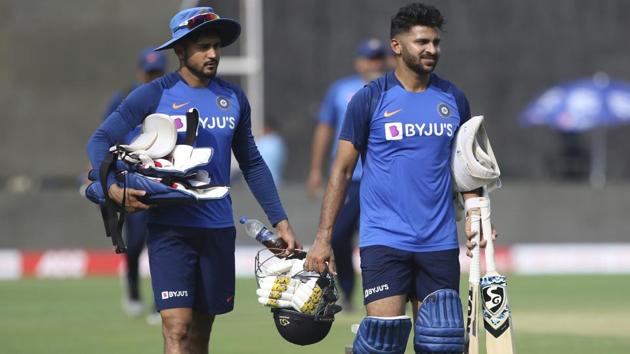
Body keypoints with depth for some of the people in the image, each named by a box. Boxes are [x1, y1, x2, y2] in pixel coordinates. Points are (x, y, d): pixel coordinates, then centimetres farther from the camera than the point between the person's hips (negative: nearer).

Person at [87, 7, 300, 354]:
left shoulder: (233, 98, 9)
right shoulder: (153, 96, -4)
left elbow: (252, 164, 17)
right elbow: (100, 141, -2)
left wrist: (279, 221, 12)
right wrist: (112, 187, -19)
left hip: (218, 229, 4)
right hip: (169, 229, -4)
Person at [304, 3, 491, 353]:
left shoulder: (453, 99, 9)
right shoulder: (369, 99, -2)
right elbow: (342, 170, 0)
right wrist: (323, 238, -5)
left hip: (439, 242, 4)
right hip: (384, 240, -4)